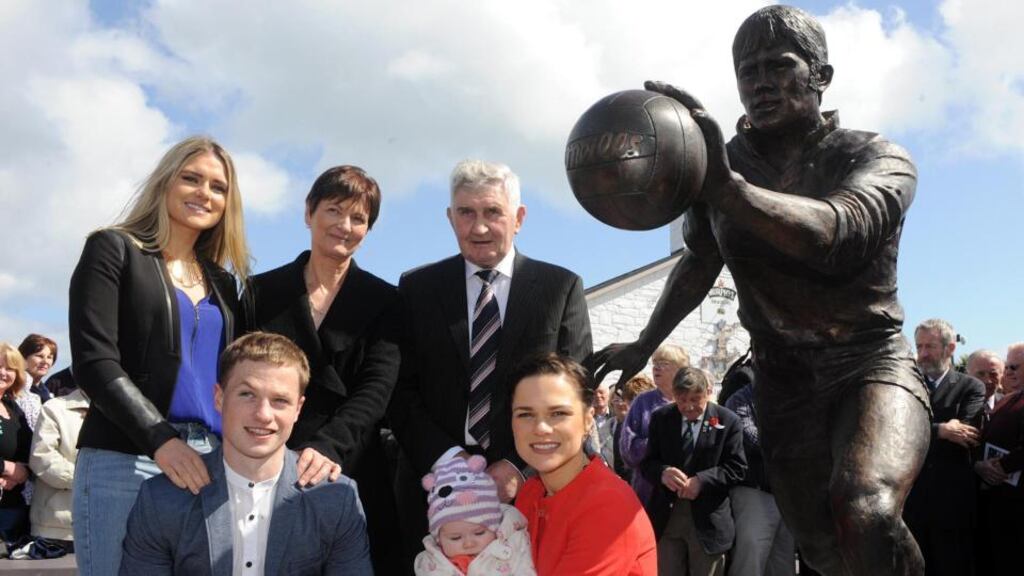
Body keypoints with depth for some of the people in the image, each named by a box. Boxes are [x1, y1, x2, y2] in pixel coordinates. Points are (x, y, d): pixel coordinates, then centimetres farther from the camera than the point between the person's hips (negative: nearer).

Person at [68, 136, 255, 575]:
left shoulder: (221, 281, 17)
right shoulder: (113, 249, 2)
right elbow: (94, 361, -9)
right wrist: (161, 439, -20)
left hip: (213, 463, 5)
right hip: (124, 460, -5)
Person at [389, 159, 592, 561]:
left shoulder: (562, 287, 1)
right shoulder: (417, 288, 4)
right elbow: (401, 390, 1)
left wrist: (522, 466, -13)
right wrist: (445, 457, -13)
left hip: (530, 483, -1)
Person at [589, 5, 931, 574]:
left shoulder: (878, 159, -10)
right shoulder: (724, 162, 0)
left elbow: (836, 232, -33)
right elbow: (698, 262, 17)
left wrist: (727, 188, -49)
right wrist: (643, 346, 15)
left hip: (871, 363, -3)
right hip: (783, 378, 4)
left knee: (864, 514, -33)